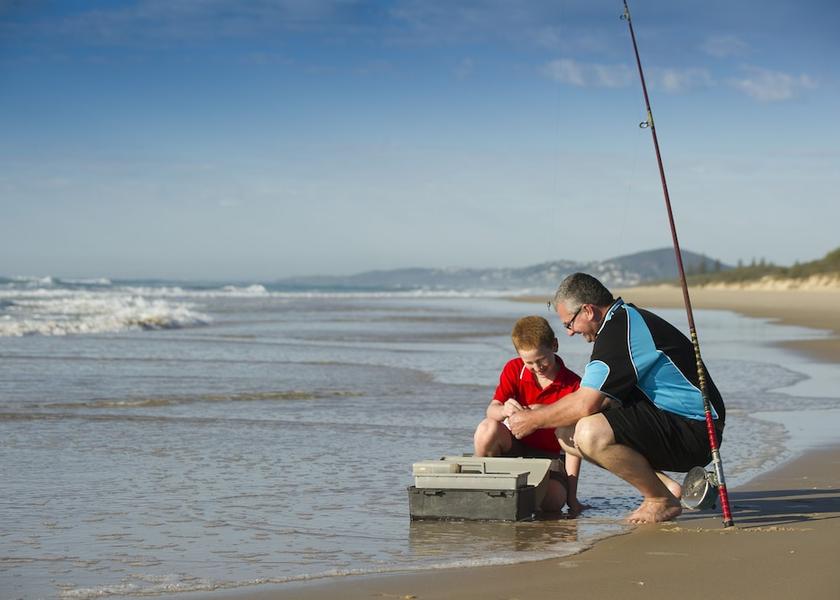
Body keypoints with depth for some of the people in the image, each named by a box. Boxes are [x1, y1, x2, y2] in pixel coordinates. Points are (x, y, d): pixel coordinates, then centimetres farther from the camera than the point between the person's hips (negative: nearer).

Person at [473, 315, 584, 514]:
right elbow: (491, 409, -16)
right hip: (515, 448, 1)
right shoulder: (514, 370, -4)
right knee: (487, 428, -32)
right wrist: (503, 411, -43)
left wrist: (572, 496, -15)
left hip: (549, 456, -1)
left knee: (553, 501, -32)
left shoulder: (572, 385, -12)